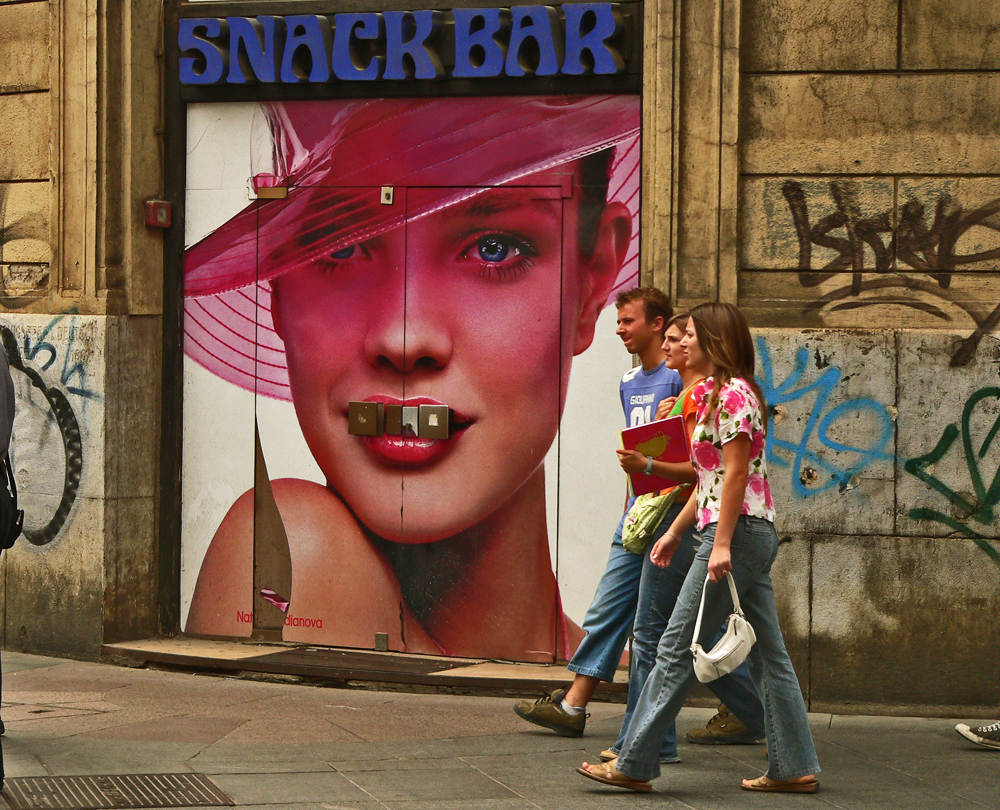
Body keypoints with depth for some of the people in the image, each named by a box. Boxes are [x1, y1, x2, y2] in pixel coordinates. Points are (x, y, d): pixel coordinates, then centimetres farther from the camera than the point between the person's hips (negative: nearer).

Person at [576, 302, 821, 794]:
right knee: (767, 655, 8)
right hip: (756, 535, 10)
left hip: (738, 532, -10)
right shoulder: (714, 393, 19)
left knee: (678, 649, -6)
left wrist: (721, 544, -22)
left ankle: (633, 766, -3)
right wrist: (675, 532, 22)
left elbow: (736, 473, -18)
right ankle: (794, 768, 8)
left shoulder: (733, 393, -12)